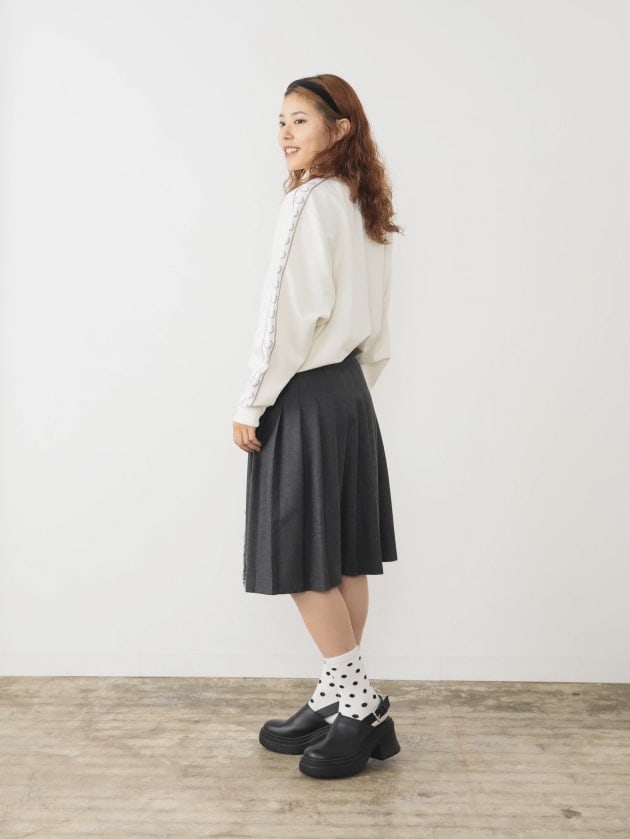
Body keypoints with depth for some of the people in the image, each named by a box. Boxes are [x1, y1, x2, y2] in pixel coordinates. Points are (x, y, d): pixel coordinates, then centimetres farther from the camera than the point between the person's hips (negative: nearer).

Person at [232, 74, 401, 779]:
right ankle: (336, 704, 21)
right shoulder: (365, 207, 14)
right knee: (343, 557, 10)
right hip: (350, 391, 9)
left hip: (304, 396, -9)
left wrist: (252, 404, -13)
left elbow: (290, 311, -18)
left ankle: (360, 705, 6)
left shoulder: (310, 200, -12)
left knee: (303, 560, -1)